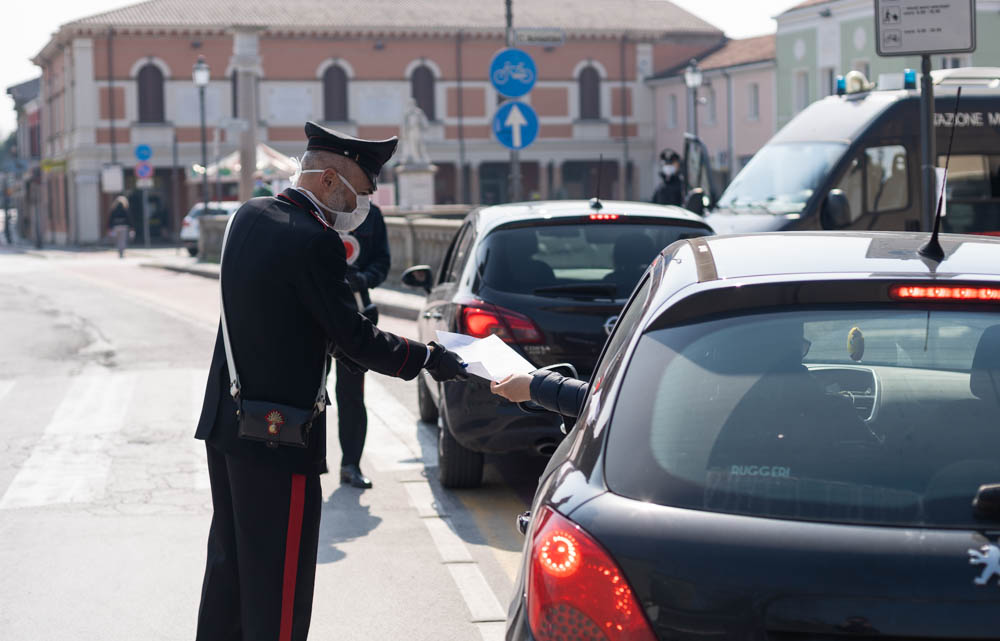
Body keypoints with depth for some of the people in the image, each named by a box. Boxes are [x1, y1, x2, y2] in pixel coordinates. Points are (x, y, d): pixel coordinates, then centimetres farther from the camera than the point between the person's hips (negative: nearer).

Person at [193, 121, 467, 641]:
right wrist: (427, 358, -6)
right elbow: (353, 336, -17)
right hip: (279, 436, -9)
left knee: (229, 557, 20)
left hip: (224, 421, 9)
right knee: (279, 577, 0)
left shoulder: (249, 216, 6)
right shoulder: (314, 241, -20)